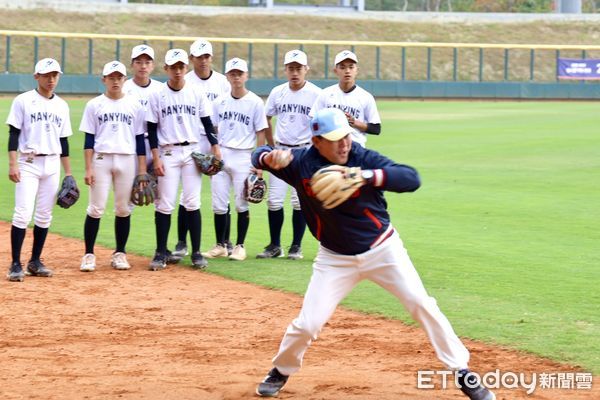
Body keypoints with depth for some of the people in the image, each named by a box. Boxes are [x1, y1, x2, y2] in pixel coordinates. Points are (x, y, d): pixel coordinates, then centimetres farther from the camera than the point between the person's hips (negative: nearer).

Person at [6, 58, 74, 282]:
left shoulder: (62, 106, 11)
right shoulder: (23, 101, -3)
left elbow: (63, 140, 15)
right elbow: (13, 134, -5)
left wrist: (68, 173, 12)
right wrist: (13, 164, -15)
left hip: (52, 165, 5)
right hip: (28, 163, -5)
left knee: (44, 216, 5)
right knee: (23, 214, -12)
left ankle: (35, 262, 14)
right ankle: (16, 265, -10)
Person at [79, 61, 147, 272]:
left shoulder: (135, 105, 7)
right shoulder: (94, 105, 4)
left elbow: (140, 139, 7)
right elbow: (89, 139, 2)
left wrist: (142, 170, 2)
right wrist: (88, 168, -6)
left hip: (127, 160, 1)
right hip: (101, 159, -1)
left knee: (124, 209, 4)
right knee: (96, 209, -4)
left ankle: (120, 254, 14)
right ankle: (89, 254, 2)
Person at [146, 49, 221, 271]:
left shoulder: (197, 94, 4)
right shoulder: (157, 96, 0)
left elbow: (207, 123, 9)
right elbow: (152, 129, 1)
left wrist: (215, 147, -1)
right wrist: (156, 158, -6)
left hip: (193, 152, 1)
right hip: (168, 153, -1)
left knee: (193, 203, 0)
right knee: (164, 204, -2)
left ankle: (196, 252, 5)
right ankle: (161, 252, 6)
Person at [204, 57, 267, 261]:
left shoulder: (255, 102, -2)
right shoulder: (220, 102, 8)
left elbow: (261, 134, -2)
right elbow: (214, 131, 12)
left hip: (243, 157, -3)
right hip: (221, 155, 3)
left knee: (242, 204, 0)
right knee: (218, 204, 3)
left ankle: (239, 246, 9)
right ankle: (220, 245, 12)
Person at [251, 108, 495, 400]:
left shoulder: (363, 158, -18)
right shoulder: (303, 163, -11)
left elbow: (412, 179, -28)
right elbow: (258, 157, -7)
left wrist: (367, 176, -44)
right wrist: (271, 158, -33)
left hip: (383, 249, -1)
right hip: (335, 259, 1)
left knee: (422, 305, -6)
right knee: (308, 324, -5)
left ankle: (462, 372, 4)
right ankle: (281, 371, 24)